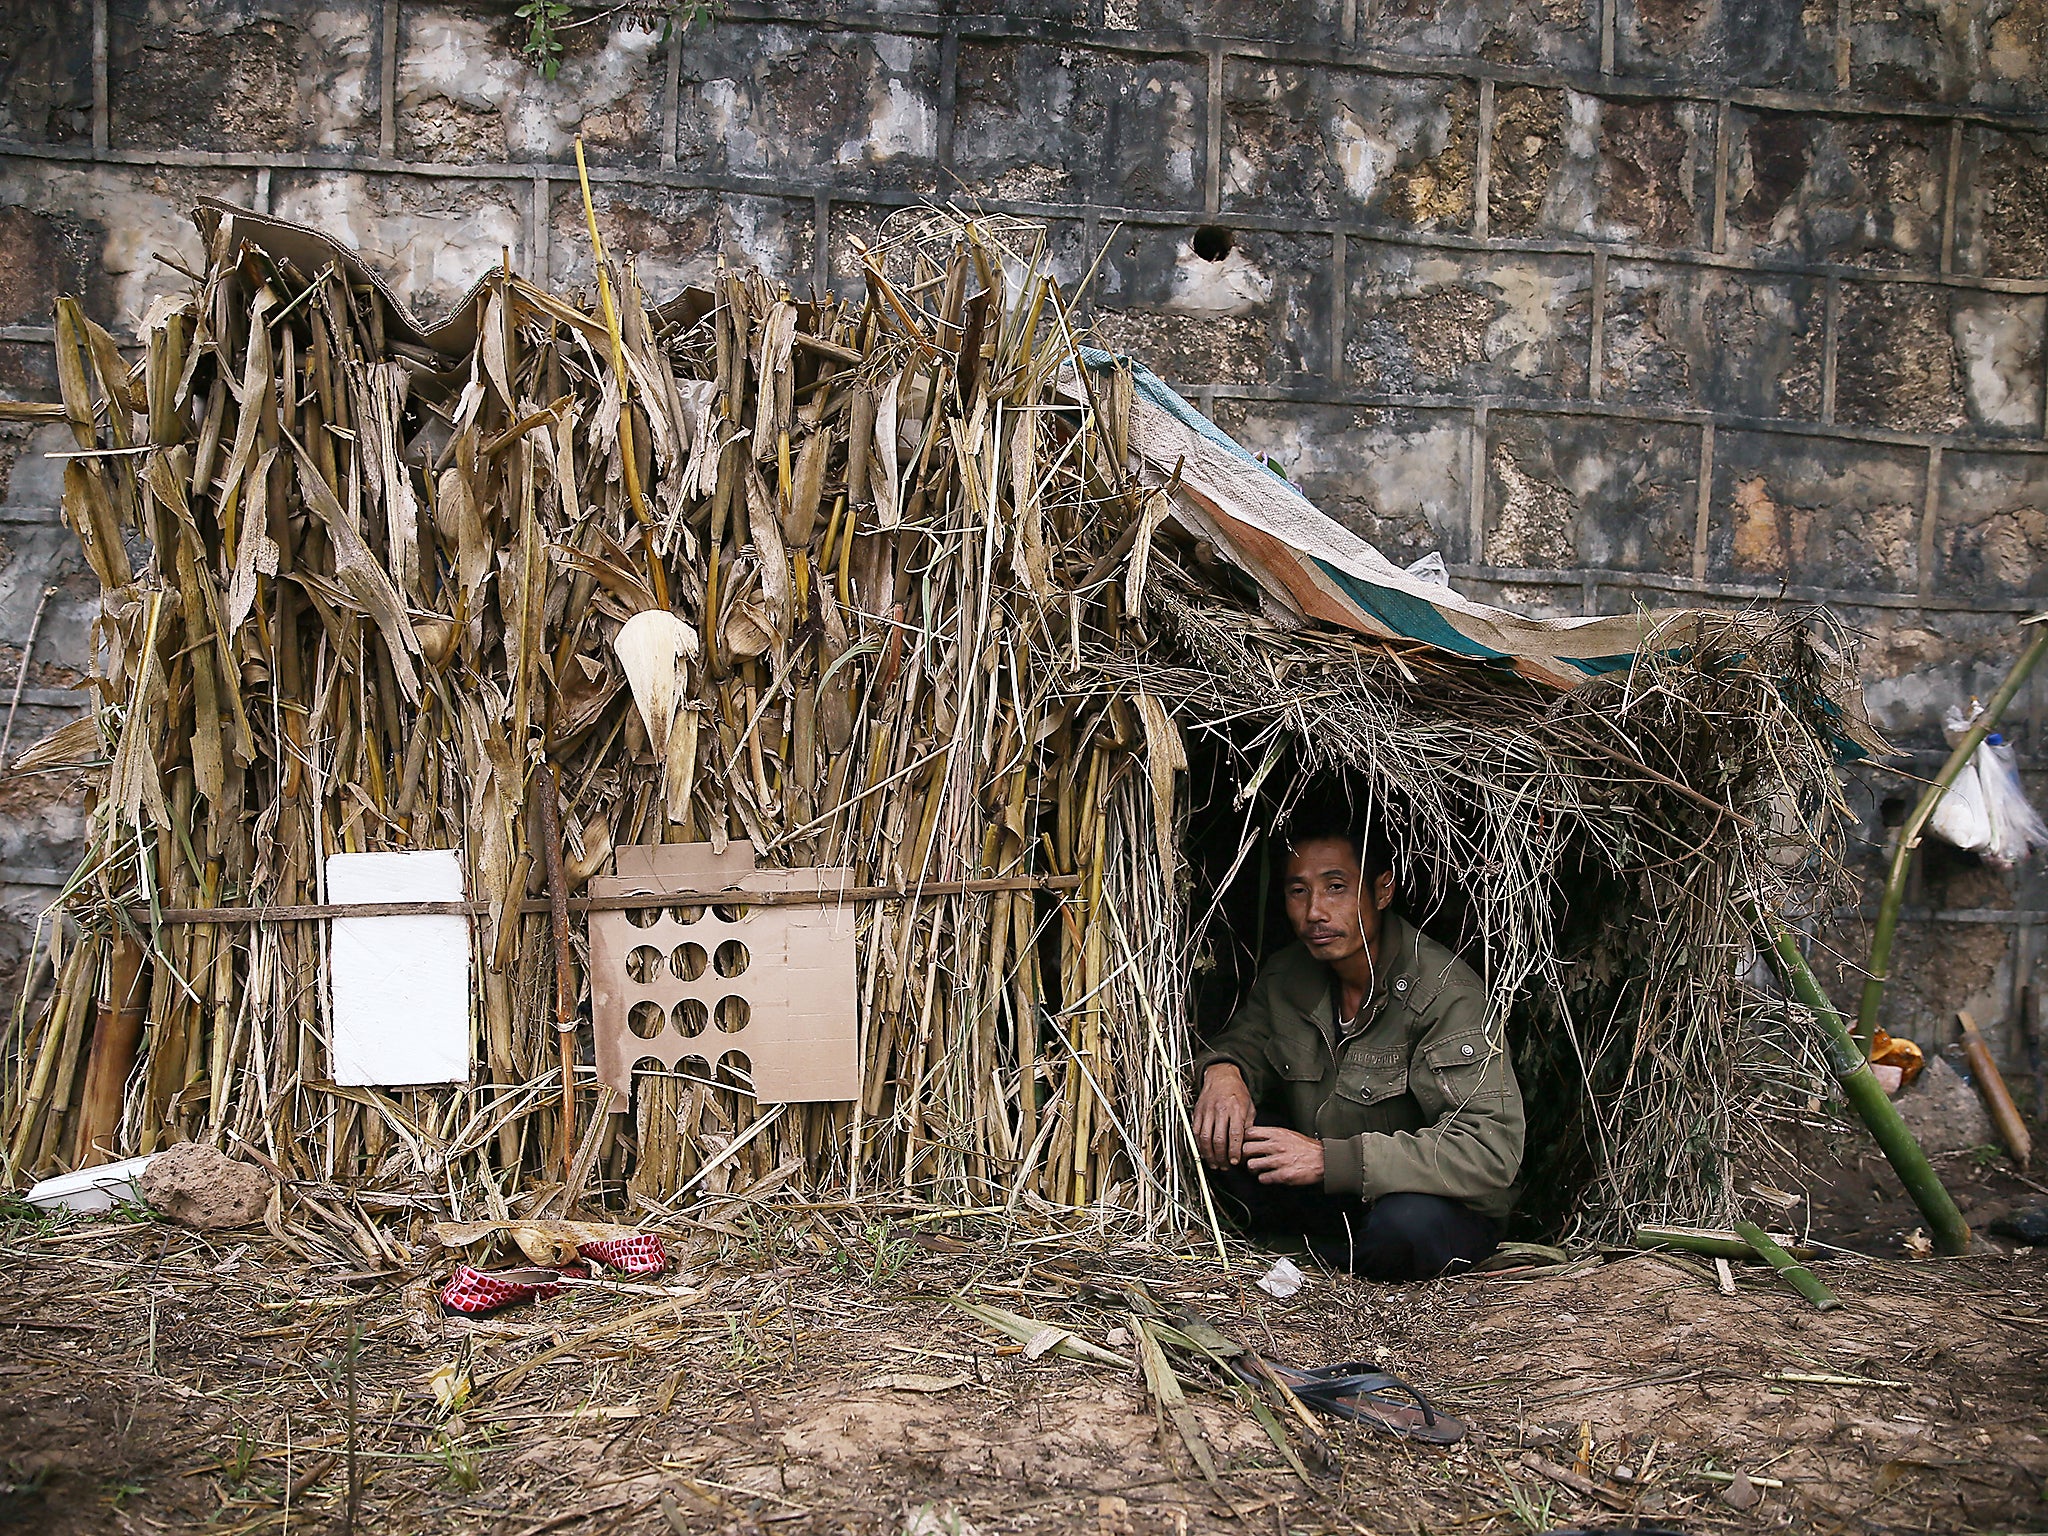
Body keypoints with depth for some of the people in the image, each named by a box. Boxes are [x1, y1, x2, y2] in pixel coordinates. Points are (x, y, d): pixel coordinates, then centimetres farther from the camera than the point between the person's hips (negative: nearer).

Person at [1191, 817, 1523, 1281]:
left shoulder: (1444, 993, -24)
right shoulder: (1286, 976, -3)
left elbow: (1491, 1152, -30)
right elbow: (1244, 1038, 15)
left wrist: (1330, 1159, -33)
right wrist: (1223, 1069, -13)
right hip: (1327, 1196, 5)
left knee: (1407, 1224, -38)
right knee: (1214, 1126, -15)